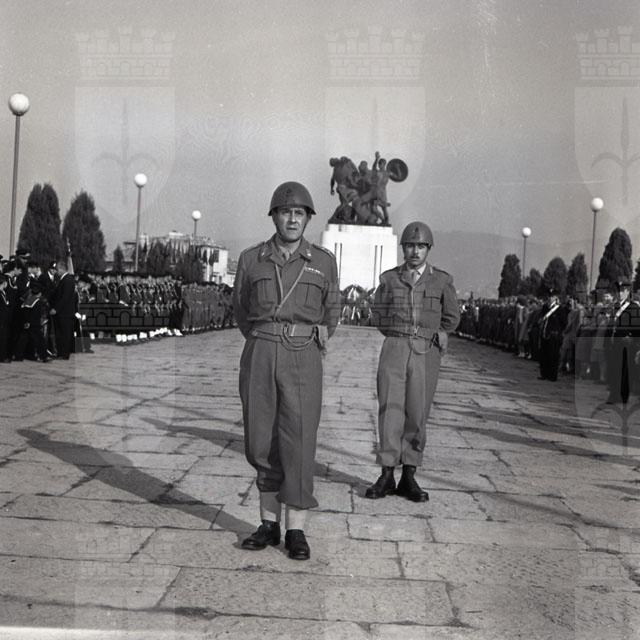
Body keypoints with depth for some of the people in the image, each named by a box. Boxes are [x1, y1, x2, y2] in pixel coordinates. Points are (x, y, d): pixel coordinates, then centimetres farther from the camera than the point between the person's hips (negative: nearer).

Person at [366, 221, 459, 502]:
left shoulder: (442, 280, 5)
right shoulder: (389, 278, 7)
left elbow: (451, 318, 14)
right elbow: (378, 316, 10)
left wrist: (428, 335, 6)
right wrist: (404, 334, 3)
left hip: (425, 354, 0)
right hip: (393, 350, 0)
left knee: (417, 414, 0)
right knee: (390, 409, -7)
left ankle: (408, 478, 9)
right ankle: (387, 476, -2)